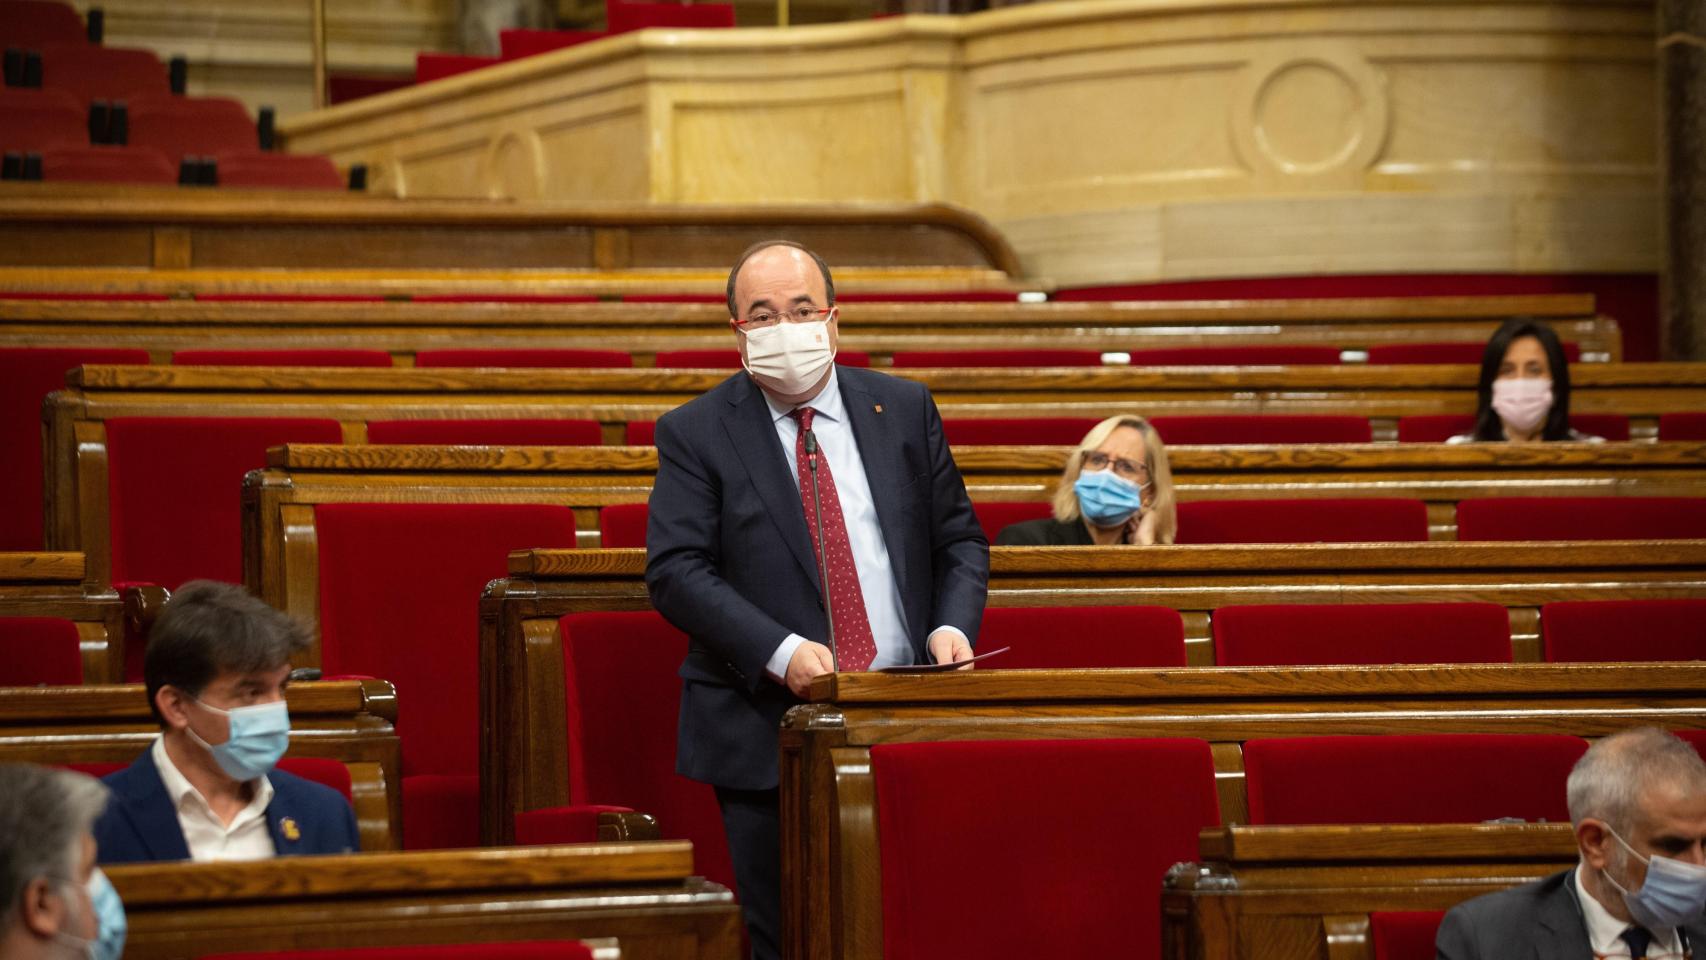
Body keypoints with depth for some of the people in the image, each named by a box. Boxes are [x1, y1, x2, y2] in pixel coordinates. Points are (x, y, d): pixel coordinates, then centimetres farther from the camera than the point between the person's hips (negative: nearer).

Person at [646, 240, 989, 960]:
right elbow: (674, 571, -8)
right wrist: (780, 652, -20)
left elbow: (959, 540, 15)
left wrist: (953, 625, -6)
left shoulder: (904, 409, 10)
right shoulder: (694, 434, 1)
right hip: (768, 732, -2)